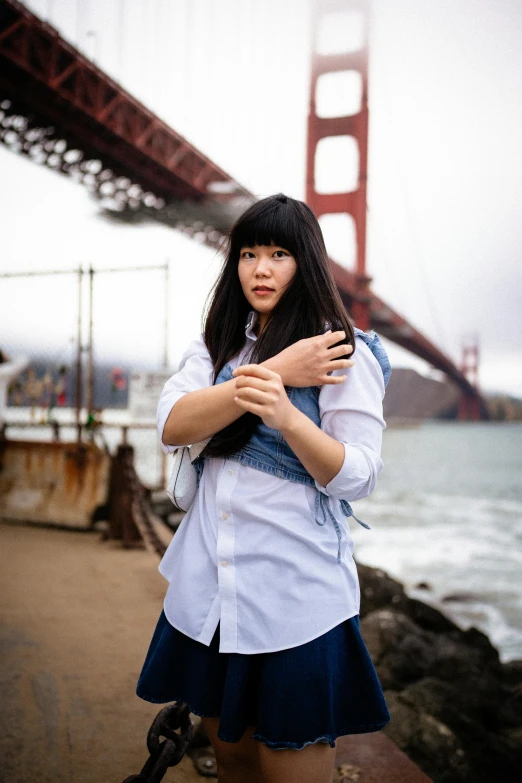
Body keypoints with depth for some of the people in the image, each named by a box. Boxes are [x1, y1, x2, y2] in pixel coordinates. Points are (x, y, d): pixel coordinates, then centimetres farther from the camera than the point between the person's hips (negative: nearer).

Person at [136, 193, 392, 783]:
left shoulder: (347, 354, -6)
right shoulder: (215, 345, 10)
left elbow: (357, 477, -13)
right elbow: (171, 426, -8)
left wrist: (287, 415, -30)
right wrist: (273, 372, -17)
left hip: (295, 595, -5)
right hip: (208, 588, 5)